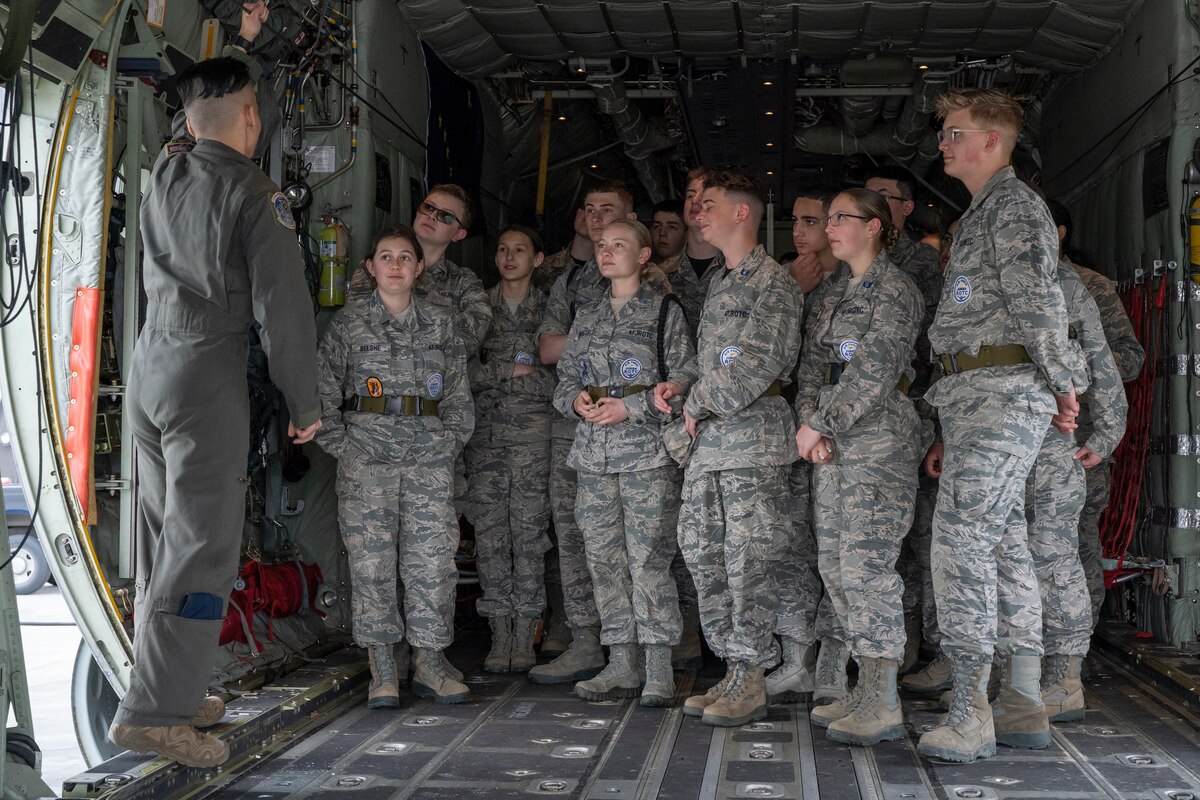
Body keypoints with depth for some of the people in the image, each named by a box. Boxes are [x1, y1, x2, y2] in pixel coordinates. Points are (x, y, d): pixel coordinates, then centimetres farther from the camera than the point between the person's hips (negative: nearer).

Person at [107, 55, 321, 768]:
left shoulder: (162, 181, 9)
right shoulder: (256, 194, -10)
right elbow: (282, 308, -14)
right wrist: (306, 404, -3)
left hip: (148, 369, 8)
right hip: (208, 380, -7)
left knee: (162, 540, 12)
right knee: (202, 547, -6)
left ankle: (175, 687, 18)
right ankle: (153, 711, -8)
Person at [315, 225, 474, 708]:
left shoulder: (441, 322, 10)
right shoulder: (349, 324, 4)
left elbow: (459, 394, 13)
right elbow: (323, 391, 4)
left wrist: (449, 443, 4)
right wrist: (341, 447, -2)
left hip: (429, 458, 2)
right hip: (367, 458, -2)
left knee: (433, 559, -1)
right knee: (372, 562, -2)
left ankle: (429, 665, 11)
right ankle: (382, 672, 7)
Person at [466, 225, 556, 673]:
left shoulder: (549, 308, 8)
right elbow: (465, 371, 3)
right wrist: (513, 369, -8)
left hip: (534, 431, -1)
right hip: (485, 432, 2)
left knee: (529, 532, -5)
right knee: (489, 534, -2)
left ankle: (524, 637, 2)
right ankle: (500, 636, 5)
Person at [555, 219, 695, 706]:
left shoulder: (665, 311, 2)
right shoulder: (587, 317, 18)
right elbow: (564, 379, 20)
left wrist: (631, 407, -13)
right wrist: (576, 400, -2)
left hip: (647, 452, -5)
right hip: (594, 454, 6)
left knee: (648, 560, -10)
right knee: (604, 559, 5)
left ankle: (659, 671, -4)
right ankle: (621, 666, 13)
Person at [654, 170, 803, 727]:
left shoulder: (773, 282, -7)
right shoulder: (719, 285, 21)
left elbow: (754, 366, -18)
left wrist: (697, 404, -9)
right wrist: (679, 381, 7)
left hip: (753, 436, -9)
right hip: (707, 439, 9)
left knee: (747, 561, -6)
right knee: (703, 555, 8)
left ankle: (751, 684, 1)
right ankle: (735, 673, 17)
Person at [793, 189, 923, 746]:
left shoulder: (895, 290, -6)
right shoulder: (833, 291, 19)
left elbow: (874, 372, -16)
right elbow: (812, 362, 13)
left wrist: (820, 424, -14)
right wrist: (810, 423, -3)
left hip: (878, 435, -8)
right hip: (830, 441, 8)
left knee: (866, 563, -12)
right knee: (834, 565, 7)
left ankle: (883, 704, -8)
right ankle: (865, 688, 14)